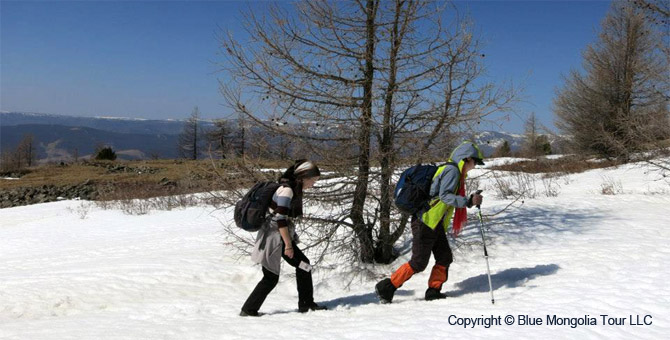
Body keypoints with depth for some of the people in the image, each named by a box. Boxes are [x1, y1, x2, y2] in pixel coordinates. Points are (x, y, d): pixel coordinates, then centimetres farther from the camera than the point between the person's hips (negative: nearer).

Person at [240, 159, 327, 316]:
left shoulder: (294, 189, 10)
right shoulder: (287, 190, -20)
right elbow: (280, 219, -23)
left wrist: (290, 241, 19)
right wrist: (288, 244, -19)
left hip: (282, 236, 10)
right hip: (273, 237, -10)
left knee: (304, 265, 10)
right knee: (271, 278, -4)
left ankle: (306, 304, 20)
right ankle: (248, 310, 8)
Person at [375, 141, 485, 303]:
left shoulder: (453, 170, 19)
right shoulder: (452, 170, -12)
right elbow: (444, 195, -23)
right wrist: (468, 201, -26)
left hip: (435, 223, 10)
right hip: (426, 222, -10)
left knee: (445, 257, 8)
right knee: (419, 262, -7)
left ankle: (434, 291, 15)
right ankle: (386, 287, 1)